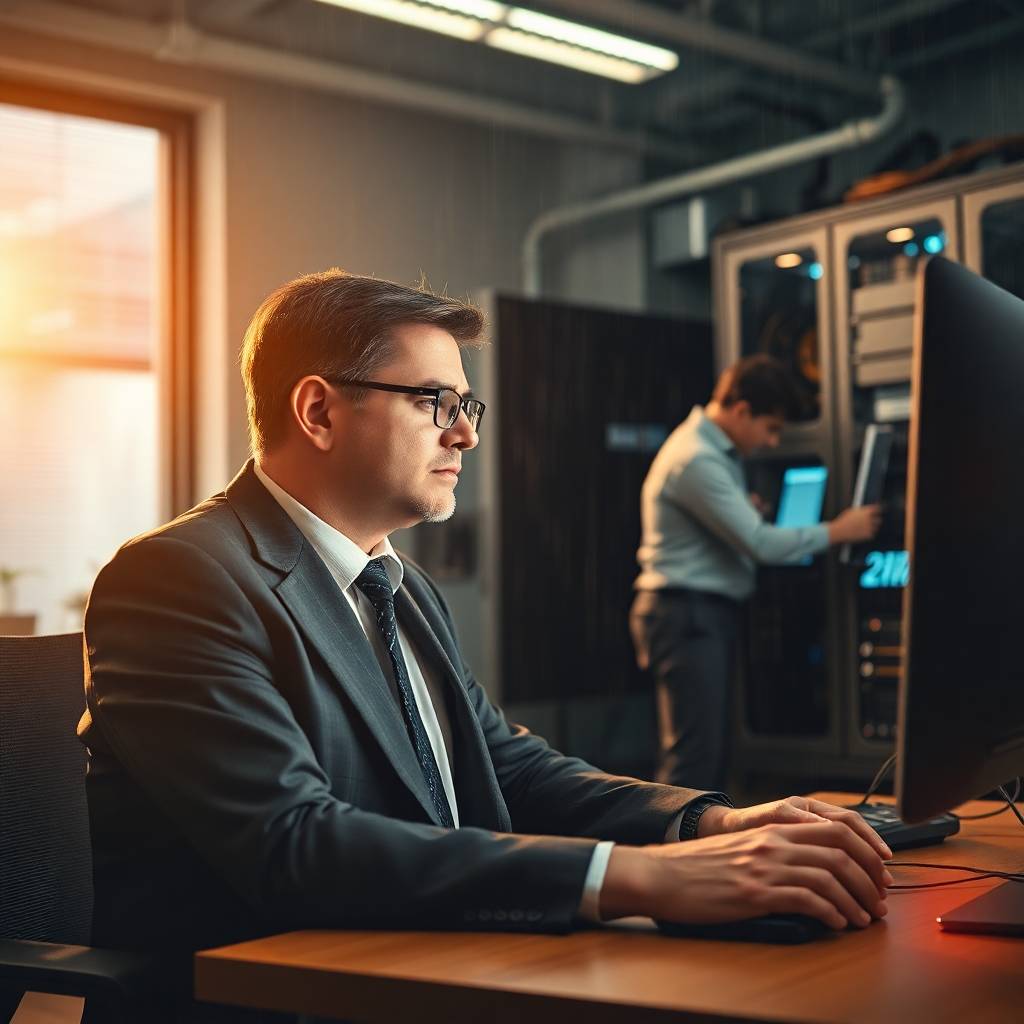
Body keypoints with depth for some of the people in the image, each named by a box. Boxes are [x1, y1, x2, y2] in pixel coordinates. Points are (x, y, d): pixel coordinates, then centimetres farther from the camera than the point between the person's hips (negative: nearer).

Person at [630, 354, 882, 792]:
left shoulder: (717, 450, 15)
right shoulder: (696, 460, -18)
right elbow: (761, 545, -19)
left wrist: (747, 508, 7)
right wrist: (837, 531, -9)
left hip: (712, 613, 11)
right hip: (686, 614, -11)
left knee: (713, 754, 12)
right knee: (692, 757, -12)